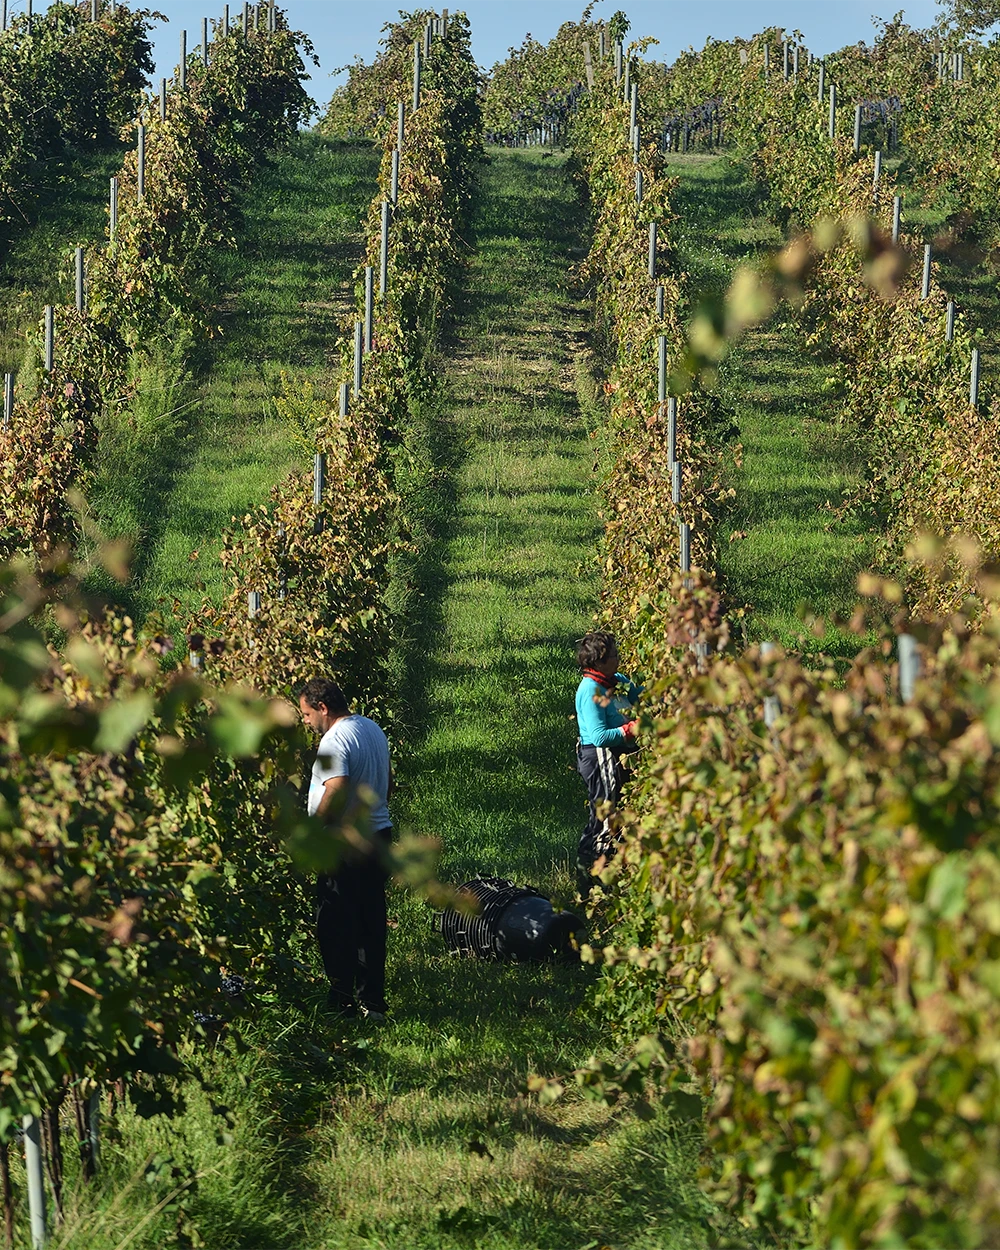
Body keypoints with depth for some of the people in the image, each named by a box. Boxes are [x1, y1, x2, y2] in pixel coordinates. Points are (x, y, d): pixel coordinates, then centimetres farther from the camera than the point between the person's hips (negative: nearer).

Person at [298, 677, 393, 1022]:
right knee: (371, 921, 12)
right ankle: (372, 1000, 17)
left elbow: (336, 792, -28)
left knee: (336, 926, 1)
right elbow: (387, 780, 20)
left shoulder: (334, 741, -18)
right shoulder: (373, 728, 11)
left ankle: (342, 1001, 5)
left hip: (346, 844, -9)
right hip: (379, 835, 9)